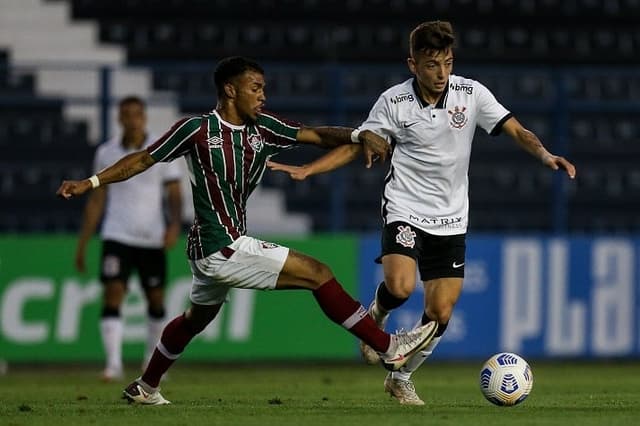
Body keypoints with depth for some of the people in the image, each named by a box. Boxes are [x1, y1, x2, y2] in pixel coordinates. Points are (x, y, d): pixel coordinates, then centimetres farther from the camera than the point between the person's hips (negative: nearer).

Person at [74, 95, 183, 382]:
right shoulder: (106, 153, 6)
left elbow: (174, 194, -1)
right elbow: (96, 200, 11)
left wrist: (174, 224, -20)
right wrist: (82, 244, 9)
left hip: (152, 239, 0)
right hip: (117, 238, 0)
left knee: (156, 300, 8)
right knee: (112, 295, -15)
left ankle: (152, 361, 27)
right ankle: (113, 363, -19)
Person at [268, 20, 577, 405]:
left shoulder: (471, 94, -6)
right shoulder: (393, 102, -8)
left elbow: (517, 131, -5)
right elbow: (356, 146, 2)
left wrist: (544, 155, -25)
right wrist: (306, 170, -7)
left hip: (451, 220, 2)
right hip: (406, 210, -2)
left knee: (440, 312, -1)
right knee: (400, 287, -27)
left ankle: (402, 378, 23)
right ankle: (378, 315, 9)